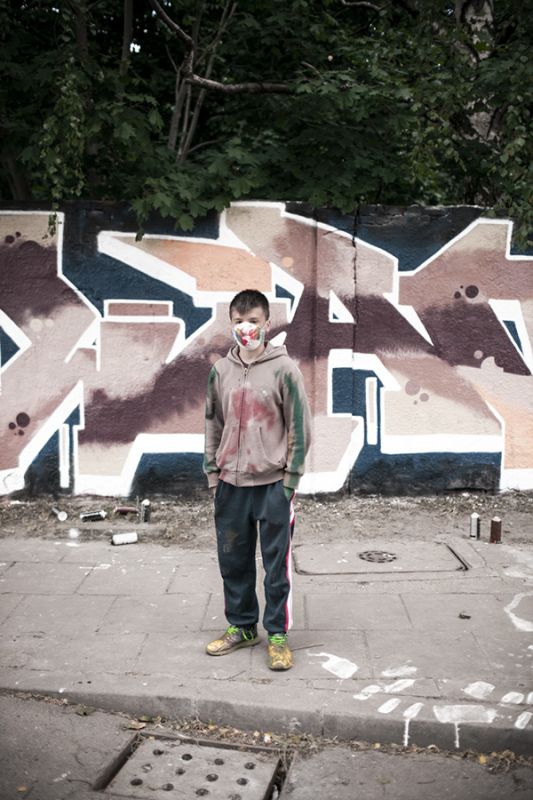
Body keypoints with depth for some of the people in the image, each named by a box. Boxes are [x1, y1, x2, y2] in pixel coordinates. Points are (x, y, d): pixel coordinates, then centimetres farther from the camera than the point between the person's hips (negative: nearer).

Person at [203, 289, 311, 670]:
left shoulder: (284, 369, -7)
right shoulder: (220, 370, 6)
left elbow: (300, 427, -5)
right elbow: (213, 423, 13)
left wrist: (290, 478, -7)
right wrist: (212, 470, 8)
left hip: (273, 484, -4)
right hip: (230, 483, 4)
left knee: (277, 563, 3)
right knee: (233, 560, 13)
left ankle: (278, 634, 17)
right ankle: (241, 626, 29)